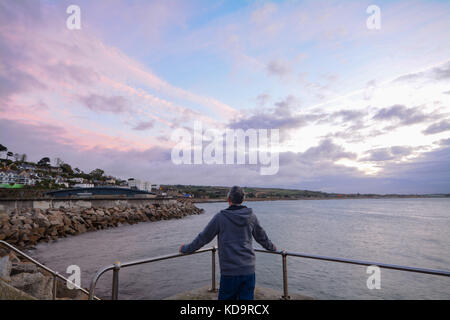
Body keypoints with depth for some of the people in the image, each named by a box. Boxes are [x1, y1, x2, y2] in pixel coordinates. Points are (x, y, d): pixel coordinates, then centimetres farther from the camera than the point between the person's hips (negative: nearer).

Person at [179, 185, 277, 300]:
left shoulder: (220, 217, -8)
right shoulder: (251, 216, 2)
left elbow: (203, 238, 0)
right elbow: (262, 237, 17)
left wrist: (185, 249, 15)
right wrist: (272, 247, 37)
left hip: (229, 271, -3)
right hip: (249, 270, 3)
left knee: (226, 297, 11)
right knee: (247, 297, 13)